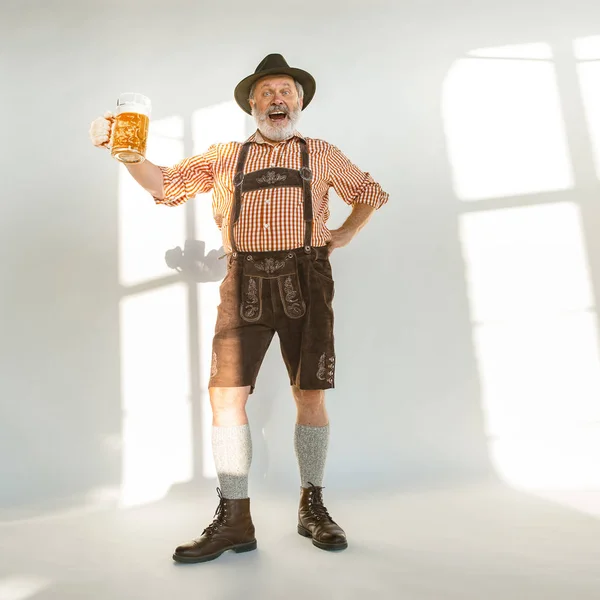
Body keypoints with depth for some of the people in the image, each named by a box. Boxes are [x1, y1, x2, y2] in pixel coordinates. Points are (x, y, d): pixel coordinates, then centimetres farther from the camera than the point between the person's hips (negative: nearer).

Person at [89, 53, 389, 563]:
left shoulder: (321, 154, 18)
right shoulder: (225, 156, 19)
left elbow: (372, 194, 27)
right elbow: (166, 185, 13)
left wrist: (344, 235, 13)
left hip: (304, 279, -1)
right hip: (244, 282, 1)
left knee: (310, 394, 0)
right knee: (226, 394, -7)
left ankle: (313, 509, 18)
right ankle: (234, 520, 6)